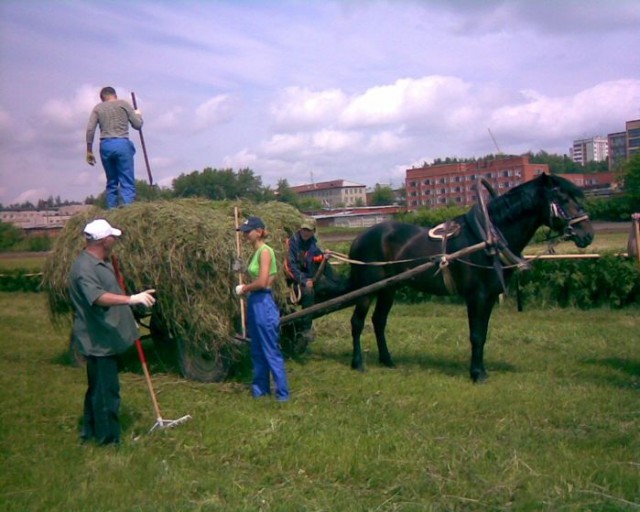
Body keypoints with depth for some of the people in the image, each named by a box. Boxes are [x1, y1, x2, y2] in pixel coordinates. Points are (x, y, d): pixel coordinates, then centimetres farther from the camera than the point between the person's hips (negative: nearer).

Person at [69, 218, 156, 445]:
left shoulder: (103, 261, 11)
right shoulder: (84, 267, -22)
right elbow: (98, 297, -38)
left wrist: (128, 319, 26)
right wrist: (132, 299, -47)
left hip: (107, 336, 10)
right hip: (98, 339, -10)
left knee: (98, 387, 19)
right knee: (106, 389, -2)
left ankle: (91, 432, 31)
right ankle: (108, 438, 9)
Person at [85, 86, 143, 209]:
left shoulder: (97, 108, 13)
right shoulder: (123, 104, 7)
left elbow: (90, 130, 3)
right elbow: (138, 125, 7)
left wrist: (89, 151, 8)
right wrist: (138, 115, 28)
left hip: (105, 145, 3)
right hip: (122, 144, -3)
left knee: (111, 182, 12)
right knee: (127, 183, -5)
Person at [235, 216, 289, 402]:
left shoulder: (265, 251, -15)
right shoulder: (255, 252, 12)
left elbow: (262, 282, -22)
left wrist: (244, 288, -8)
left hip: (263, 303, -10)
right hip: (254, 303, 10)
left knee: (271, 351, -4)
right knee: (257, 350, 16)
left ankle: (283, 392, 3)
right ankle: (260, 387, 25)